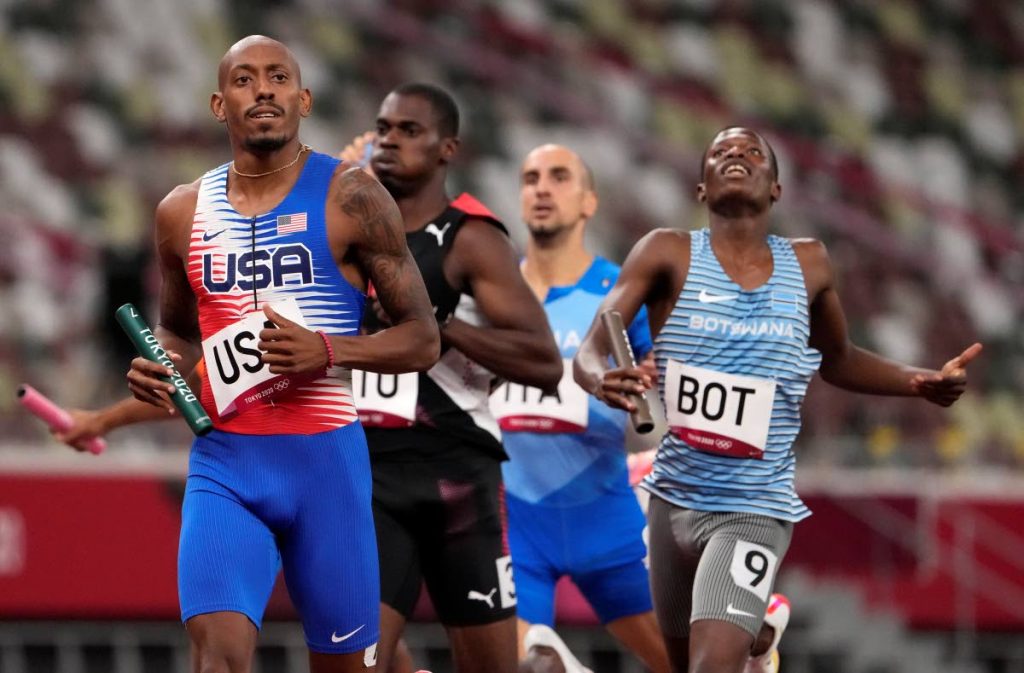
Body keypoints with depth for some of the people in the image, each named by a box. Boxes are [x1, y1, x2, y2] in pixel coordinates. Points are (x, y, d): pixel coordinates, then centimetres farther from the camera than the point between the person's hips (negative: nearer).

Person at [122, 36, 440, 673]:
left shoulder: (349, 198, -2)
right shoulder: (184, 212, 9)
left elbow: (423, 339, -2)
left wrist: (328, 351, -19)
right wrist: (157, 368, 2)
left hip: (325, 457, -2)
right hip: (223, 460, 2)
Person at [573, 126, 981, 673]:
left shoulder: (808, 265, 2)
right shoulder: (669, 254, -5)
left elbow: (836, 361, 20)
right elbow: (588, 354, -13)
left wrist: (919, 382, 2)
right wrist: (603, 381, -38)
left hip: (756, 510, -2)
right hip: (675, 499, 2)